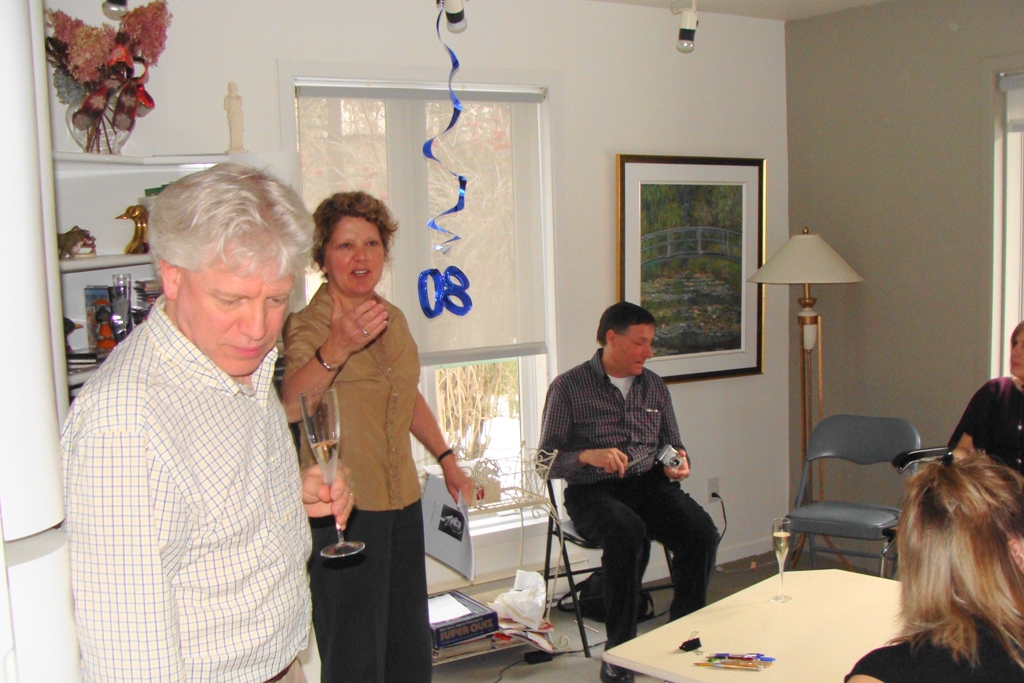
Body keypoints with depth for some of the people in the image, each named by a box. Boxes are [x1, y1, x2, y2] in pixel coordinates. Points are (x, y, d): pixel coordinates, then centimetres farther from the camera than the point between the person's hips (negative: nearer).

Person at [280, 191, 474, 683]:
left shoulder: (393, 319, 9)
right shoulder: (308, 325, -13)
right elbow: (289, 407, -33)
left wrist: (446, 458, 24)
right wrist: (336, 349, -48)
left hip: (401, 498, 7)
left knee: (409, 643, 18)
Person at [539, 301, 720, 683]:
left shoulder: (654, 386, 16)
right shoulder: (568, 387, 0)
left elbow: (672, 444, 24)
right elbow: (547, 460, -2)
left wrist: (678, 463, 1)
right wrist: (588, 456, -20)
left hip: (650, 484, 4)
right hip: (593, 493, -4)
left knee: (702, 532, -25)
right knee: (627, 531, -37)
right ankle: (618, 651, -23)